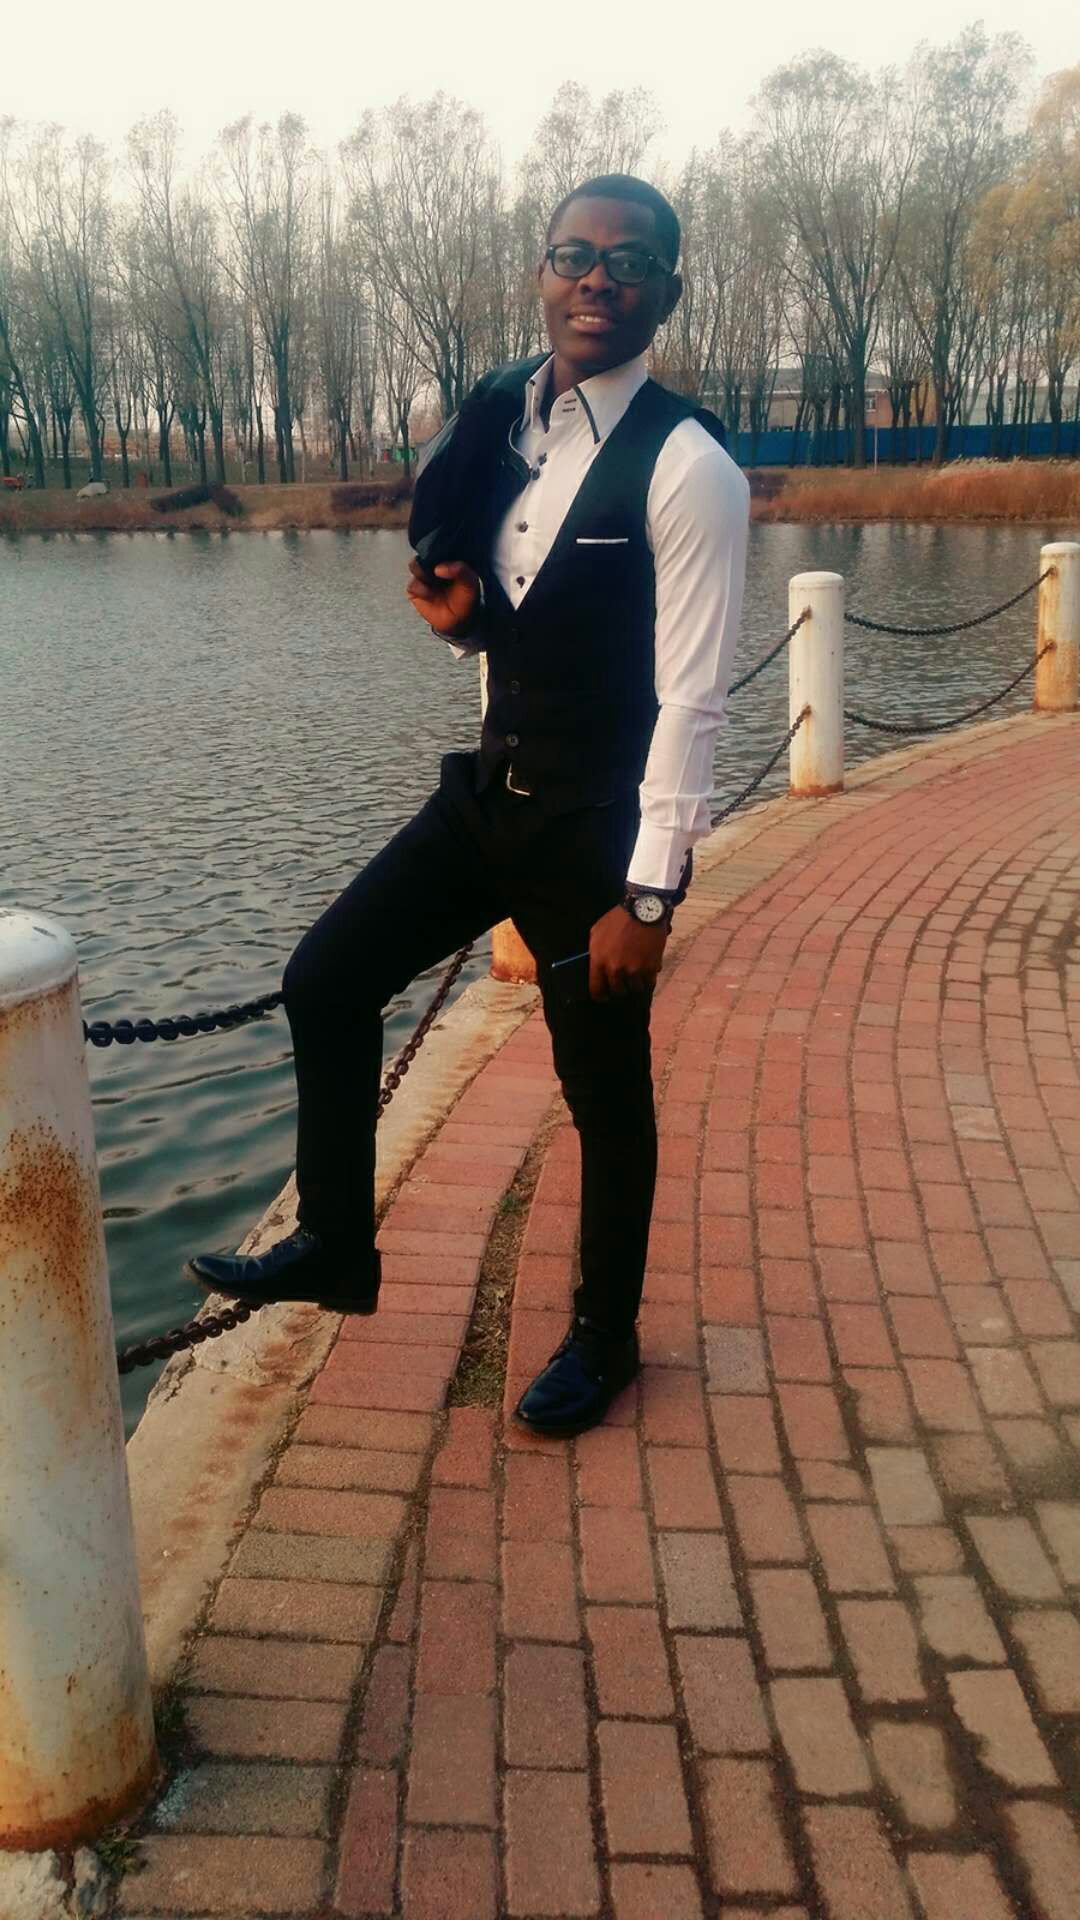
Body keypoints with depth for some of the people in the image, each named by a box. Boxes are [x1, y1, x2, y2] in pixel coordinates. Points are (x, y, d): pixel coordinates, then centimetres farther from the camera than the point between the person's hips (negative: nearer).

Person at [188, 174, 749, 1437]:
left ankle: (603, 1336, 30)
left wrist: (645, 894, -19)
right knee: (326, 980, 7)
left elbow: (691, 696, -18)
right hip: (490, 793, 7)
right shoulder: (499, 425, 5)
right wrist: (457, 615, -7)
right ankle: (334, 1246, 25)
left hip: (600, 824, -7)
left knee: (604, 1089, 7)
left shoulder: (686, 469, -16)